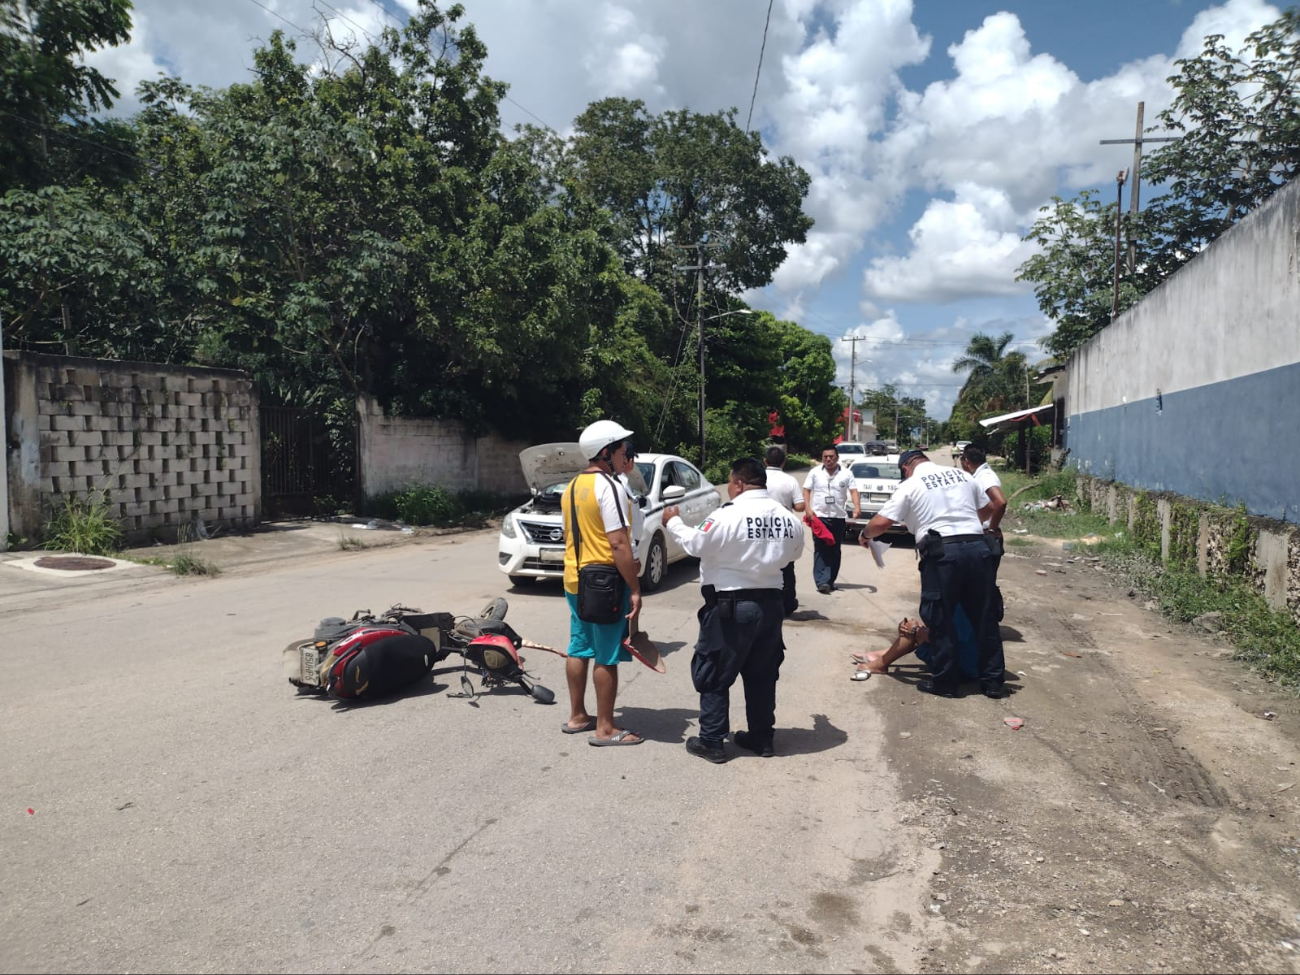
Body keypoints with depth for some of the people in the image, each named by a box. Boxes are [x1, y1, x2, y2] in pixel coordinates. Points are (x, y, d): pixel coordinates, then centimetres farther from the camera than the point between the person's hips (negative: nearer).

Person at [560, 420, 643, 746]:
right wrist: (635, 589, -19)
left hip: (574, 580, 9)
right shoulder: (609, 488, -17)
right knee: (607, 657, -1)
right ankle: (605, 729, 6)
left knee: (579, 649, 16)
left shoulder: (572, 487, 12)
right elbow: (619, 544, -22)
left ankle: (577, 716, 27)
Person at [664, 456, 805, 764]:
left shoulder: (729, 515, -18)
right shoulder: (789, 518, 0)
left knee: (714, 676, 7)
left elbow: (695, 544, -8)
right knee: (762, 675, 18)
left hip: (730, 605, -6)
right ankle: (762, 738, 27)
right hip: (770, 603, 6)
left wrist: (674, 522, 9)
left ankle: (712, 742, 13)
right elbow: (793, 553, 13)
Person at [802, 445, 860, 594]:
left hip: (838, 517, 2)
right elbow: (806, 491, 3)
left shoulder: (846, 473, 3)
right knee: (820, 550, -8)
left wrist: (857, 507, -20)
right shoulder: (814, 472, 2)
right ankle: (822, 581, -14)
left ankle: (831, 580, 18)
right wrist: (808, 508, -12)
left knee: (835, 550, 8)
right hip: (819, 516, -2)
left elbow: (853, 491, -3)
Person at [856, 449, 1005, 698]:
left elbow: (881, 522, 0)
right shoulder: (964, 476, 18)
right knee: (984, 617, 12)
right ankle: (992, 681, 20)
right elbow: (983, 511, 25)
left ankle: (944, 682, 12)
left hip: (941, 553, -5)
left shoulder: (910, 485, 4)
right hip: (977, 547, 5)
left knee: (940, 620, 6)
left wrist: (865, 534, 19)